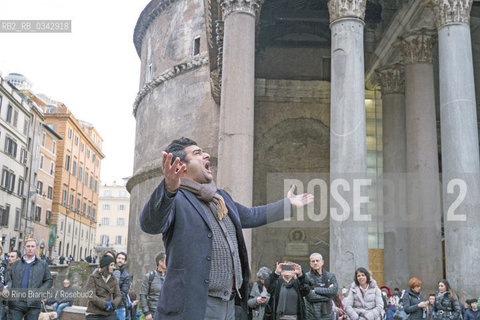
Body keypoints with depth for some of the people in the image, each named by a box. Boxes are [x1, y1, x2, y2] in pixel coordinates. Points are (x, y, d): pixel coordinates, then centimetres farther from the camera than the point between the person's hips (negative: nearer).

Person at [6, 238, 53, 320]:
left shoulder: (43, 264, 11)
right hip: (16, 303, 1)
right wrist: (8, 288, -9)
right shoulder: (16, 263, 16)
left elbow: (49, 281, 11)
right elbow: (9, 279, 13)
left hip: (33, 304, -1)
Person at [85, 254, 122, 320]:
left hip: (110, 314, 3)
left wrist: (113, 304, -16)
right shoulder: (93, 277, -3)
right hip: (94, 314, -3)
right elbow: (91, 295, -13)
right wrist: (104, 304, -20)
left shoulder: (113, 279, 9)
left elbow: (118, 295, 5)